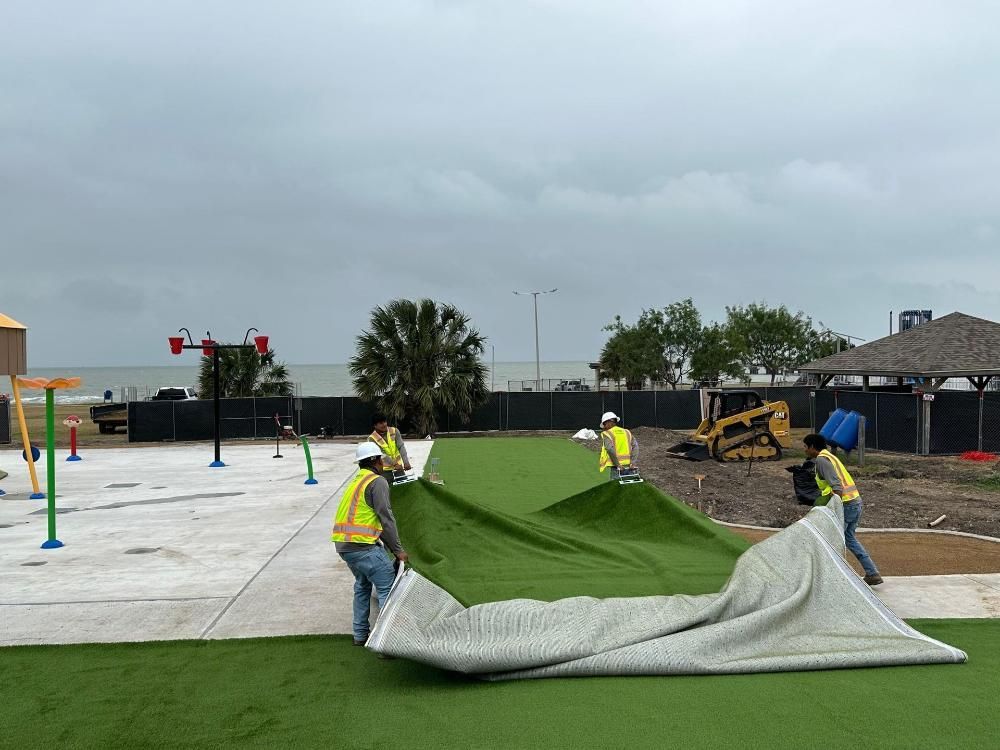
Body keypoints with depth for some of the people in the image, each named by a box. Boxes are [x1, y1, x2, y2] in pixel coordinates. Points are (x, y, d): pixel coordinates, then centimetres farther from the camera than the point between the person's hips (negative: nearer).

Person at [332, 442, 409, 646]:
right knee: (388, 587, -6)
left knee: (362, 585, 24)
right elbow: (386, 518, -12)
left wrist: (391, 547, 21)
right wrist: (398, 549, -6)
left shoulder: (355, 482, 21)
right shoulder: (377, 482, -7)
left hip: (343, 544, 9)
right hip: (362, 545, -9)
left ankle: (360, 635, 28)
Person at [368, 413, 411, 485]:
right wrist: (394, 464, -31)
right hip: (385, 470, -3)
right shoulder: (372, 439, -12)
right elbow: (381, 454, -20)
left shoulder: (394, 431, -3)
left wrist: (406, 462, -25)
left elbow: (401, 447, -11)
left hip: (398, 466, 3)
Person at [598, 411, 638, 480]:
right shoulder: (627, 432, 16)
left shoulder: (607, 434, 0)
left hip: (617, 467, -5)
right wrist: (633, 462, -4)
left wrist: (617, 464, -14)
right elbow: (635, 446, 4)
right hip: (629, 466, 5)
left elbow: (610, 449, -16)